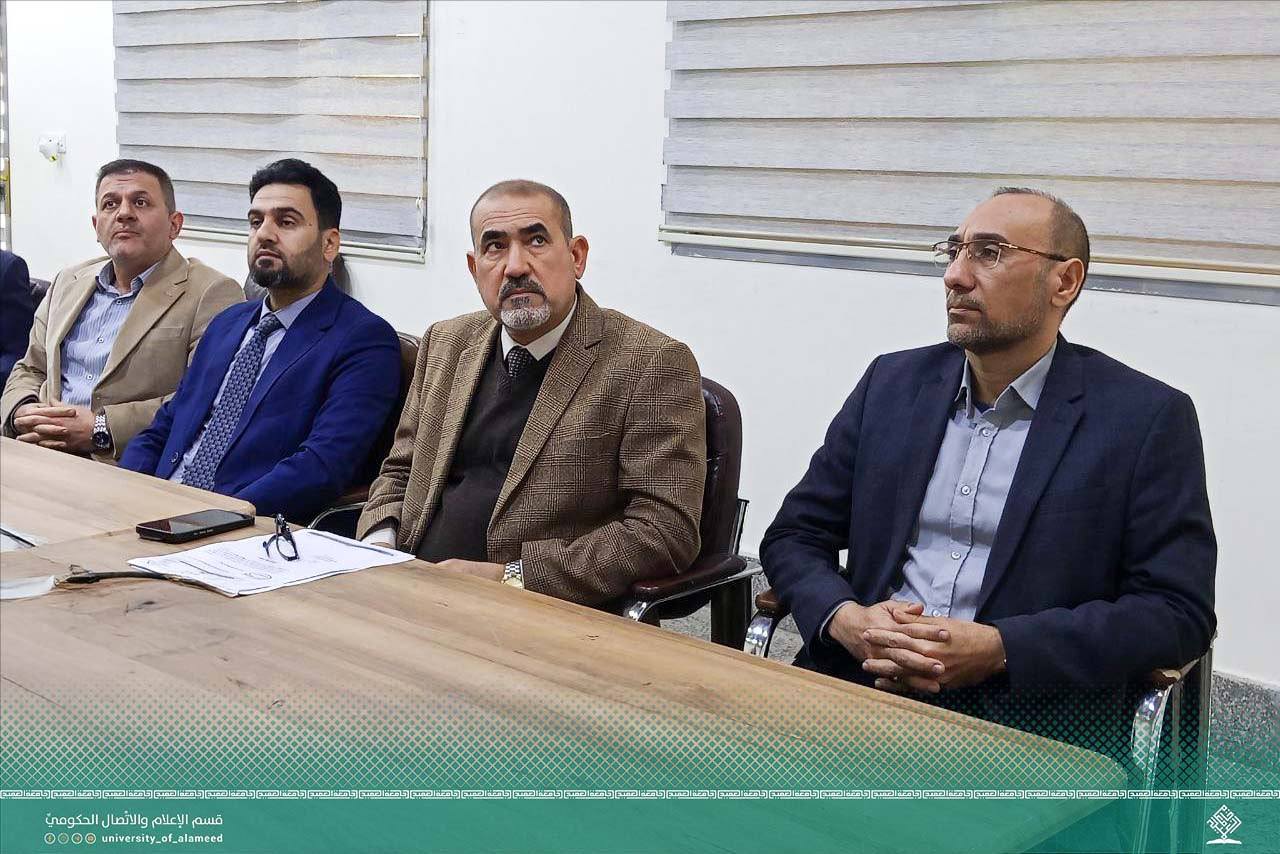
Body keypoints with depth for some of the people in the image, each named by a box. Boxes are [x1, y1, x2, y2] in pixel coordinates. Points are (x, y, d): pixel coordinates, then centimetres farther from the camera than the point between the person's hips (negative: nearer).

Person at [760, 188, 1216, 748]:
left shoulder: (1148, 418, -1)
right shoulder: (892, 383, 11)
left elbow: (1179, 611, -5)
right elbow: (794, 535, 13)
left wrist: (998, 650, -16)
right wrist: (844, 618, -10)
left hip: (1031, 710, -3)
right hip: (864, 682, 4)